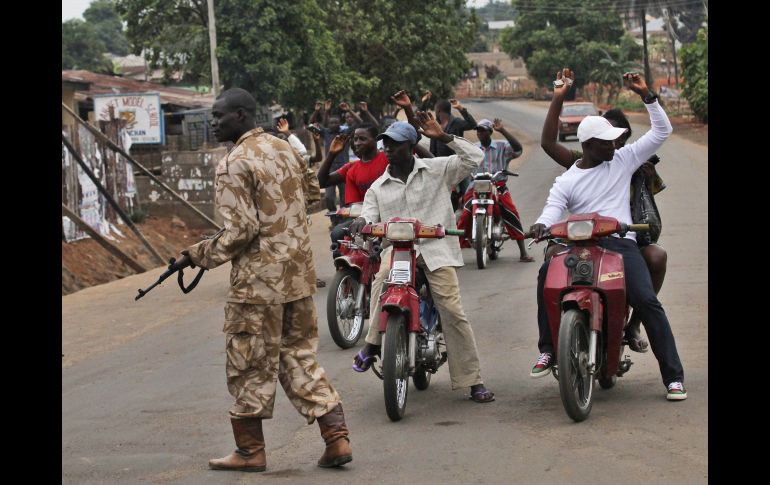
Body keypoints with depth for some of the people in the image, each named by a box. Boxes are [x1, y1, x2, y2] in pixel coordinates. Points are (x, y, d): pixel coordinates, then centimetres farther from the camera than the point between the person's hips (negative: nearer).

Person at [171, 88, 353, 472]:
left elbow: (240, 230, -19)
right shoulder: (286, 150, 10)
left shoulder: (234, 163, -15)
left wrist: (199, 255, -7)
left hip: (258, 280, -8)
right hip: (299, 273, 8)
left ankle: (250, 450, 14)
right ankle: (336, 438, 7)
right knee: (300, 357, 14)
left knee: (250, 365, 5)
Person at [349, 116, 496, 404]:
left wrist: (443, 137, -7)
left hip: (436, 249, -2)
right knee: (383, 273, -35)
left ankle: (474, 382, -6)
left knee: (453, 312, -12)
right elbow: (369, 218, 9)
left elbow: (474, 158, 1)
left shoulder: (437, 170, 8)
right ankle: (373, 343, -25)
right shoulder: (378, 188, 17)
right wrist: (360, 223, -16)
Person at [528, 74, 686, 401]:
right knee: (547, 273, -28)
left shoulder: (623, 159, 13)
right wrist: (541, 225, -27)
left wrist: (646, 95, 1)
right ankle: (547, 350, -19)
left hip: (620, 242, 0)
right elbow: (552, 211, -2)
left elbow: (661, 131, 13)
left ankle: (673, 376, -15)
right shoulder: (567, 180, 11)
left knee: (647, 301, -20)